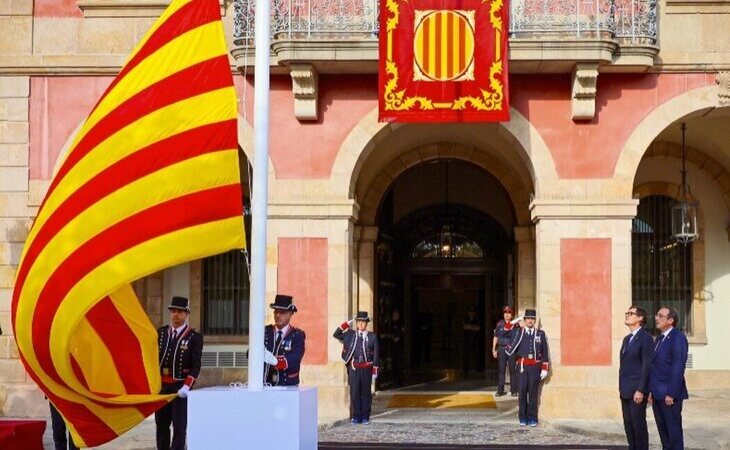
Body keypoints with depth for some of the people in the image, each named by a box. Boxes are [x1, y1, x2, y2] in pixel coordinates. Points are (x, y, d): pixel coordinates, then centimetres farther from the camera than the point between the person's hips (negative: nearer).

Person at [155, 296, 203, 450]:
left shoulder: (194, 337, -4)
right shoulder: (161, 332, 8)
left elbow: (196, 365, -8)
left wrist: (186, 386, -18)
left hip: (181, 387, -4)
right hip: (161, 386, 4)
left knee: (179, 426, -3)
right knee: (161, 425, 10)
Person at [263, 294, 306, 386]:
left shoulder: (297, 335, 0)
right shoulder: (265, 331, 9)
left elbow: (294, 359, -16)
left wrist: (275, 360, -35)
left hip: (288, 386, -2)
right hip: (264, 385, 2)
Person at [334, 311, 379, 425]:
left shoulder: (372, 337, 3)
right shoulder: (350, 335, 7)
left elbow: (376, 355, 3)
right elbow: (336, 335, 5)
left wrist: (375, 371, -1)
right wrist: (346, 324, -3)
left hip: (366, 369, -1)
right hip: (354, 368, 1)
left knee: (366, 393, 4)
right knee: (354, 393, 0)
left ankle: (365, 417, 11)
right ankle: (356, 416, 8)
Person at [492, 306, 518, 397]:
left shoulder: (515, 325, 2)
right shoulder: (499, 324, 7)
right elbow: (495, 337, 10)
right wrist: (494, 349, 6)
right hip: (501, 349, 1)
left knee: (512, 370, 1)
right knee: (501, 370, 3)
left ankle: (513, 390, 8)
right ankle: (500, 390, 8)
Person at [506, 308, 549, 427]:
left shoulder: (541, 334, 7)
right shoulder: (518, 333, 6)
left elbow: (545, 352, 6)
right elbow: (510, 351, 3)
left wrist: (545, 369, 1)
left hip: (535, 367, 0)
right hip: (522, 367, 0)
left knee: (534, 392, 0)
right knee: (522, 392, -2)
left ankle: (532, 418, 8)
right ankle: (523, 418, 7)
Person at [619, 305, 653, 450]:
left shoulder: (645, 338, -9)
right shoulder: (627, 339, 17)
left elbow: (647, 365, -14)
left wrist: (641, 390, -18)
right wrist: (621, 388, 14)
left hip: (637, 391, -8)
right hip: (626, 391, 8)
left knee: (639, 425, -3)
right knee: (628, 425, 9)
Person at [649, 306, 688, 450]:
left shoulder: (678, 337, -11)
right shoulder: (659, 338, 15)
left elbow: (678, 367, -17)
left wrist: (671, 393, -20)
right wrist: (651, 390, 8)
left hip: (669, 394, -8)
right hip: (657, 394, 8)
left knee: (674, 431, 0)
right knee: (663, 430, 11)